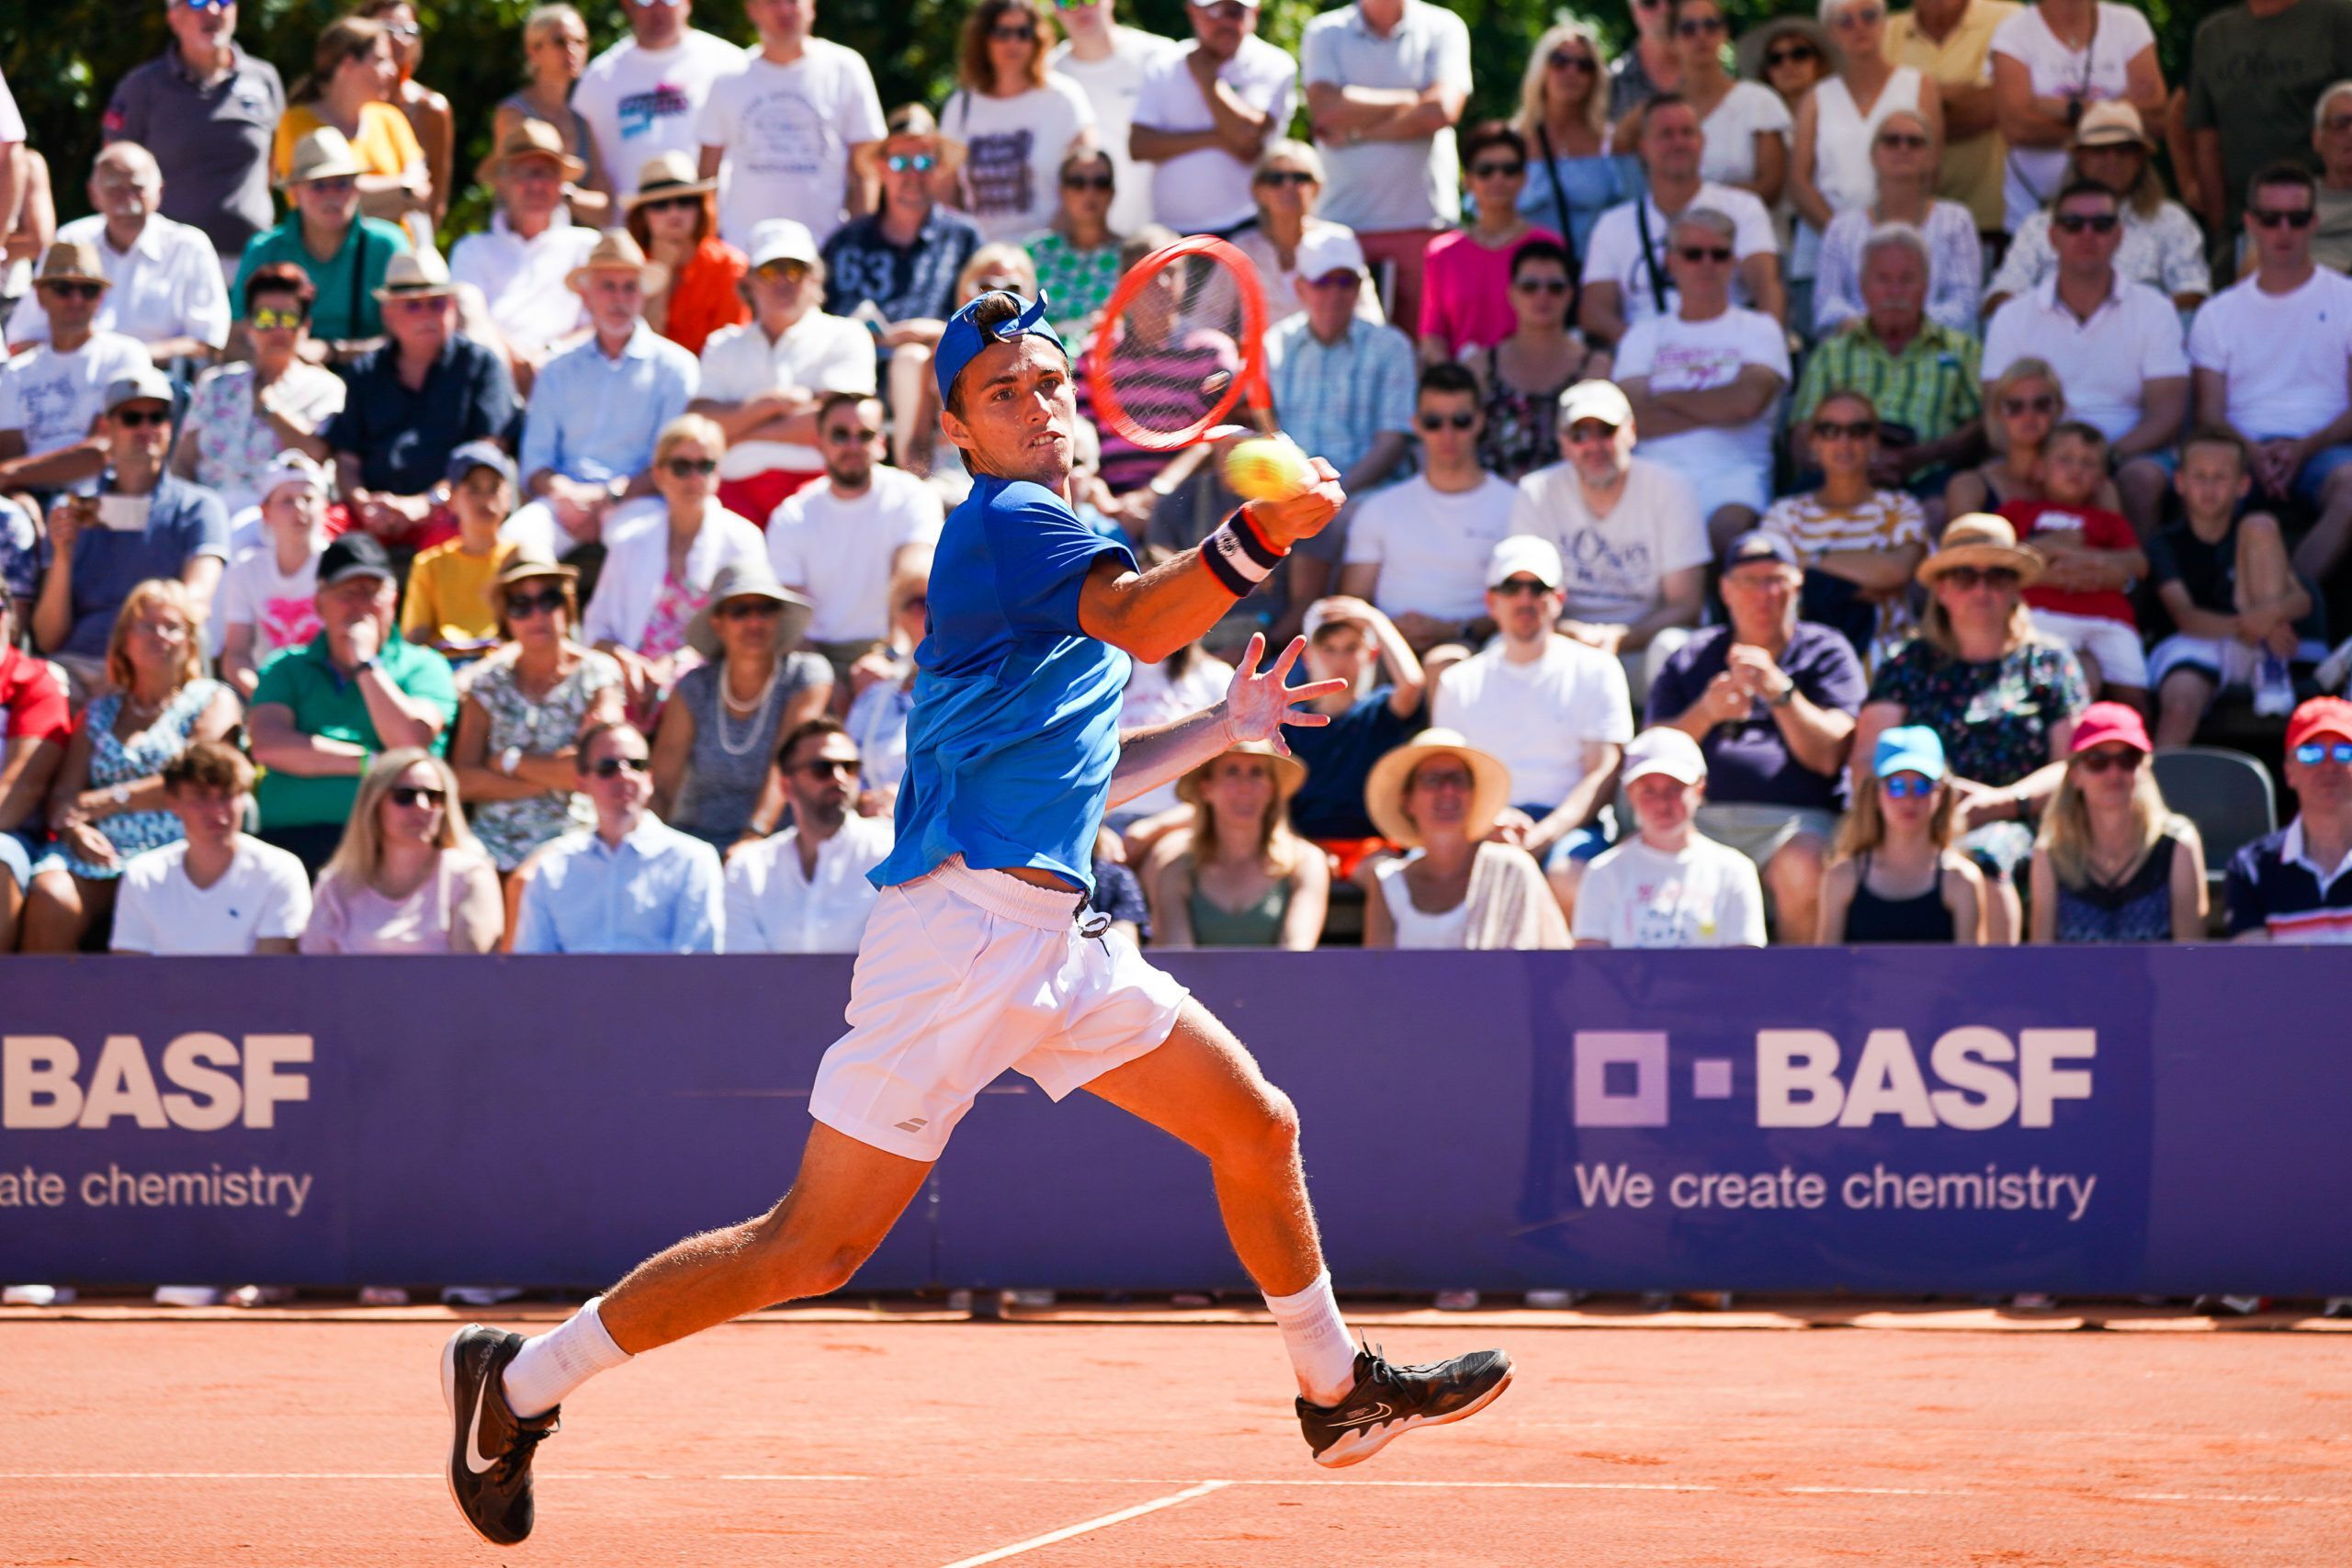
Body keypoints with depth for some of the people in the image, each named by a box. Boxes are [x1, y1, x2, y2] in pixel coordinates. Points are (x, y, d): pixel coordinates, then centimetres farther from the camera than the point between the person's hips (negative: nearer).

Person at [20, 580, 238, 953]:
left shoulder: (213, 701, 13)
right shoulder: (101, 710, 25)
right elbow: (64, 793, 15)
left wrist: (103, 803, -3)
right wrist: (76, 829, -9)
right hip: (97, 852, 3)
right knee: (50, 900, -30)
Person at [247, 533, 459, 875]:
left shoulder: (422, 666, 16)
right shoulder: (287, 668, 19)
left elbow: (411, 744, -3)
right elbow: (268, 745, 1)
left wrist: (364, 661, 3)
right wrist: (371, 763, -5)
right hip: (290, 834, 1)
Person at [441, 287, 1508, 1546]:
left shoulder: (1050, 535, 21)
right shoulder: (1003, 523, -8)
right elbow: (1137, 621, -29)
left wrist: (1227, 726, 25)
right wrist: (1255, 536, -44)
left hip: (1050, 944, 9)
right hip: (962, 932, -9)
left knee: (1257, 1128, 14)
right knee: (815, 1248, -8)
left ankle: (1336, 1393, 32)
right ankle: (520, 1383, 2)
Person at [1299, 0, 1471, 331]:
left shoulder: (1443, 28, 6)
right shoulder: (1324, 33, 10)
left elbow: (1443, 110, -9)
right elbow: (1325, 108, -7)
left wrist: (1355, 132, -6)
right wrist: (1411, 100, -3)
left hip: (1423, 219, -1)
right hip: (1343, 221, 1)